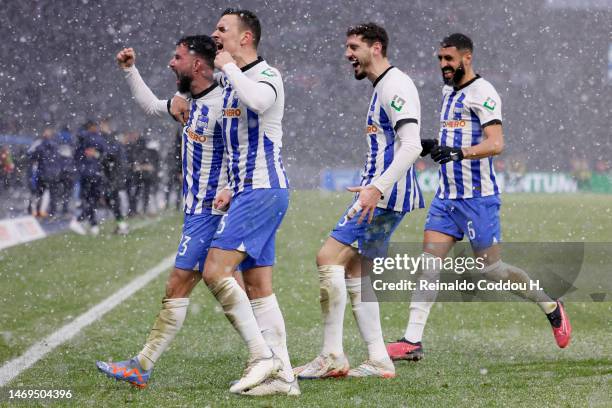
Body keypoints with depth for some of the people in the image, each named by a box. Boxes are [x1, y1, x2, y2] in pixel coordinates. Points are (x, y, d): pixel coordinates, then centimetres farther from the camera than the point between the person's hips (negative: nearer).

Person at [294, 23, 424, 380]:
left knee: (329, 258, -14)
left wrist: (377, 188, -31)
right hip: (380, 194, 11)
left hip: (385, 195, -11)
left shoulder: (395, 85, -13)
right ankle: (379, 361, 11)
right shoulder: (382, 88, 20)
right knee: (354, 270, 11)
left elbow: (411, 146, -23)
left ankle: (332, 357, -13)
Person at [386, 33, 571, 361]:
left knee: (492, 269, -2)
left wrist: (457, 153, -36)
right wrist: (433, 146, 10)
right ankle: (412, 341, -7)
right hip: (447, 196, 8)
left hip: (478, 197, -8)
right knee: (428, 265, -3)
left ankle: (552, 308, 19)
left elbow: (495, 143, -22)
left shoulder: (482, 93, -12)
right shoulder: (449, 91, 15)